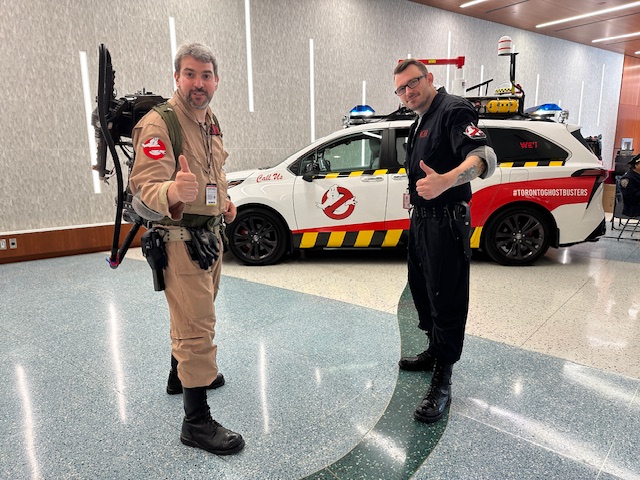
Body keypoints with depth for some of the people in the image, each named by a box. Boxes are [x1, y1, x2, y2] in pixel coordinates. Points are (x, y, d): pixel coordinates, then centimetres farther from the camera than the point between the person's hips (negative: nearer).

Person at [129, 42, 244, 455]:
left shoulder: (210, 121, 10)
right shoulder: (159, 124, -18)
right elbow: (144, 186, -28)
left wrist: (224, 200, 7)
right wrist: (173, 192, -49)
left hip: (209, 235, 9)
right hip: (181, 240, -9)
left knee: (193, 316, 24)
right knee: (198, 327, -7)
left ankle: (184, 372, 47)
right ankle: (197, 422, 6)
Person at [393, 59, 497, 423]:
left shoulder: (453, 110, -13)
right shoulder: (421, 122, 18)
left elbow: (484, 157, -30)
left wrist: (446, 181, -47)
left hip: (446, 222, -10)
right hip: (422, 219, 10)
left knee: (447, 301, -5)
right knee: (423, 292, 19)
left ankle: (442, 383, 5)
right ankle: (434, 353, 37)